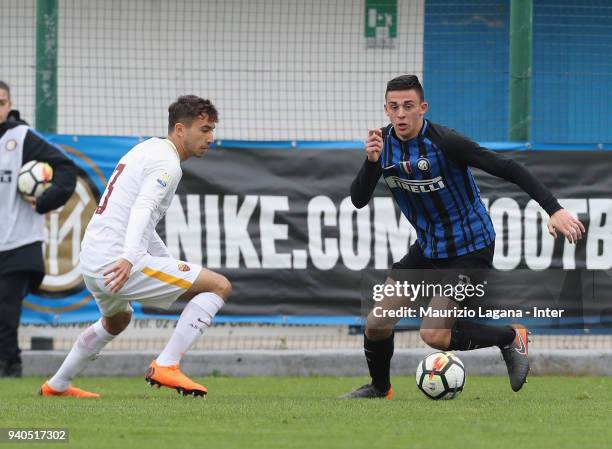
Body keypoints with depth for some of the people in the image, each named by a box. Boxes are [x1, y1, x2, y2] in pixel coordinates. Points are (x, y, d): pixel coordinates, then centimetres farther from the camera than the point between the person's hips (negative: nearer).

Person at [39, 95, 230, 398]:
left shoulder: (148, 150, 21)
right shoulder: (167, 163, -10)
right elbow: (142, 209, -27)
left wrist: (170, 263, 22)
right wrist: (128, 259, -40)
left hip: (92, 260, 10)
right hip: (117, 261, -10)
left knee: (116, 320, 40)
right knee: (219, 286, -10)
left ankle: (56, 386, 48)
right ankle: (166, 366, -14)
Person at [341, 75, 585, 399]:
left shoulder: (444, 142, -25)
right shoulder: (384, 142, -6)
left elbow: (508, 169, -24)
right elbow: (358, 200, -8)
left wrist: (555, 210, -31)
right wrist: (371, 161, -28)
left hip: (468, 248, -6)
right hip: (427, 247, 6)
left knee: (434, 335, -15)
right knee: (377, 324, 2)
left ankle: (511, 338, 7)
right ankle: (379, 387, 30)